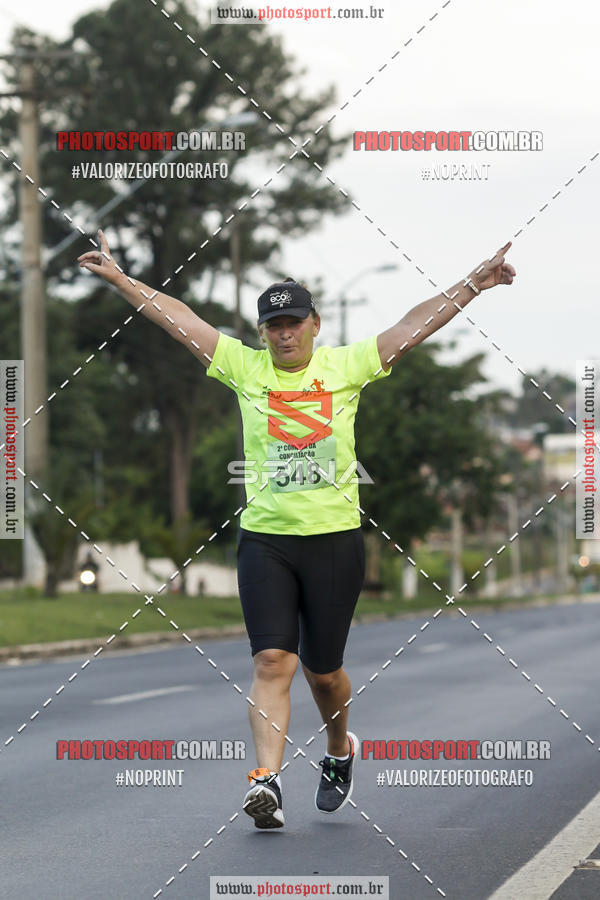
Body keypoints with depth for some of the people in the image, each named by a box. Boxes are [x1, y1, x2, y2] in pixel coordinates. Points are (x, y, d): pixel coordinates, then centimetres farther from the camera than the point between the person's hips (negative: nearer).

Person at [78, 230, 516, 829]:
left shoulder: (346, 366, 2)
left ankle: (339, 751, 38)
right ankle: (267, 780, -17)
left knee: (322, 670, 10)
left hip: (335, 538, 0)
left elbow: (415, 325, -1)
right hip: (264, 538, 0)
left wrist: (473, 284, -7)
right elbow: (178, 319, 3)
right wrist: (119, 278, 1)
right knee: (272, 660, -11)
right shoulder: (245, 367, 4)